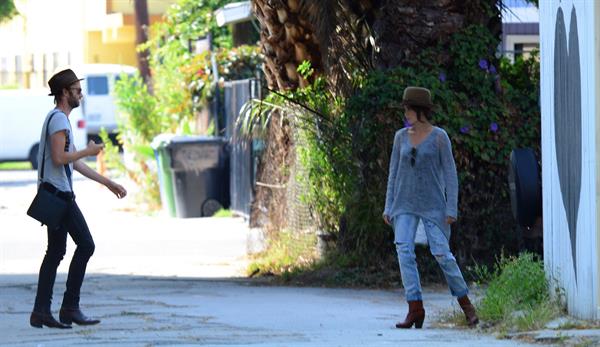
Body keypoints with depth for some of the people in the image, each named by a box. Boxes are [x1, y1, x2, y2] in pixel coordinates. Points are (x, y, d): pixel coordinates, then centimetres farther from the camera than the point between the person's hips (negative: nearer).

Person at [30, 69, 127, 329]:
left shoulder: (59, 119, 23)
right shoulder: (59, 119, -10)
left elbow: (75, 163, 25)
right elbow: (59, 158, -21)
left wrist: (109, 183, 24)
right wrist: (89, 151, -7)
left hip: (54, 193, 10)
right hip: (59, 192, -10)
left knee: (55, 252, 7)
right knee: (85, 245, -9)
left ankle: (41, 312, 4)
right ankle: (70, 307, -7)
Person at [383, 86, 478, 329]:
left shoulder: (439, 137, -6)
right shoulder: (401, 136, 6)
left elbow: (450, 174, -7)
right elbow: (394, 172, 10)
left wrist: (451, 209, -13)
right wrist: (388, 207, 5)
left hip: (433, 204, -3)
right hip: (406, 204, 4)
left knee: (442, 254, -7)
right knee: (404, 252, -14)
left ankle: (465, 303, 13)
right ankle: (415, 310, -13)